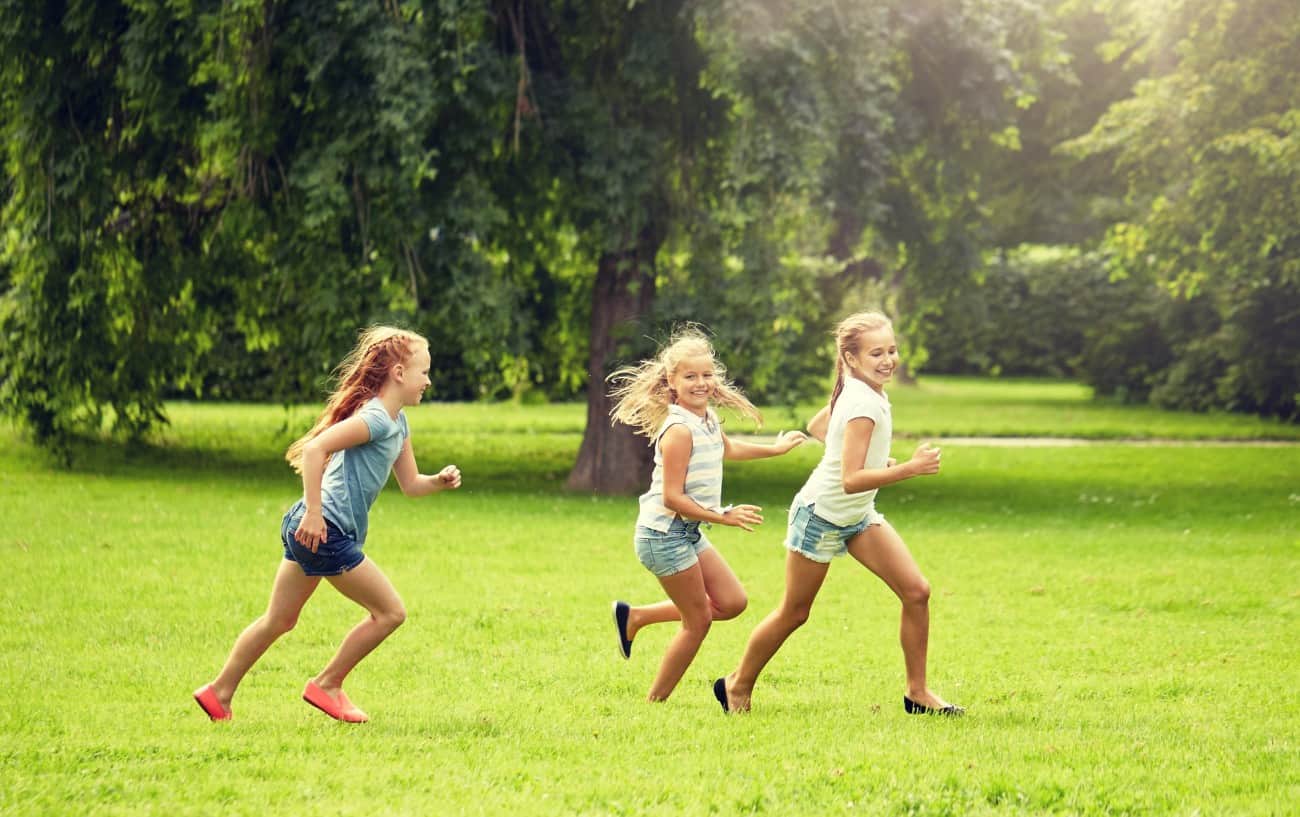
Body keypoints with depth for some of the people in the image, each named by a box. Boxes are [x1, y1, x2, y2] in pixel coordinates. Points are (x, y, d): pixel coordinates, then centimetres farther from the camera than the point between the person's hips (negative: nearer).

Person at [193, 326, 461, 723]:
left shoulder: (397, 422, 15)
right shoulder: (375, 418, -16)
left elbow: (410, 484, 23)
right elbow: (315, 449, -26)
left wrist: (440, 481, 3)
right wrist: (314, 513, -27)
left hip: (309, 529, 10)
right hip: (324, 530, -10)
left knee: (279, 620, 17)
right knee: (390, 612, -2)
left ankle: (219, 693, 22)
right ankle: (327, 685, 8)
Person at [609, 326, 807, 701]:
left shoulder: (707, 419, 6)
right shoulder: (679, 430, -22)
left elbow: (726, 448, 31)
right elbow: (672, 497, -24)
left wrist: (775, 448, 41)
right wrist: (724, 516, -24)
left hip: (689, 533, 9)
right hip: (664, 534, -9)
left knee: (732, 602, 11)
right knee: (698, 620, -2)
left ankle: (635, 617, 17)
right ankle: (656, 700, 11)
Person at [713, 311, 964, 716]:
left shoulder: (853, 392, 0)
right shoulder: (863, 404, -27)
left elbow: (816, 426, 18)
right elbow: (851, 481, -33)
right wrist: (909, 469, -38)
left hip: (858, 516, 9)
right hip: (822, 516, -9)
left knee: (916, 591, -4)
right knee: (794, 613, 6)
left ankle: (917, 693, 4)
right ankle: (738, 686, 27)